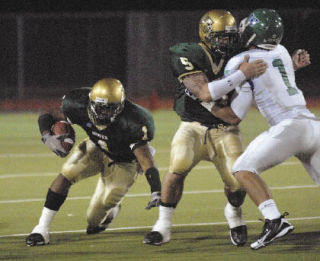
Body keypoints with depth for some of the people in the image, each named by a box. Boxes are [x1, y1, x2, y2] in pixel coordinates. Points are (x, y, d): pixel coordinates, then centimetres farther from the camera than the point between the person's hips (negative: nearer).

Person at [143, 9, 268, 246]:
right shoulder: (188, 56, -13)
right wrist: (242, 74, -34)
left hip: (225, 131, 3)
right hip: (194, 128, -3)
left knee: (237, 182, -11)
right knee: (178, 168, -26)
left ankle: (234, 214, 25)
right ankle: (163, 227, -10)